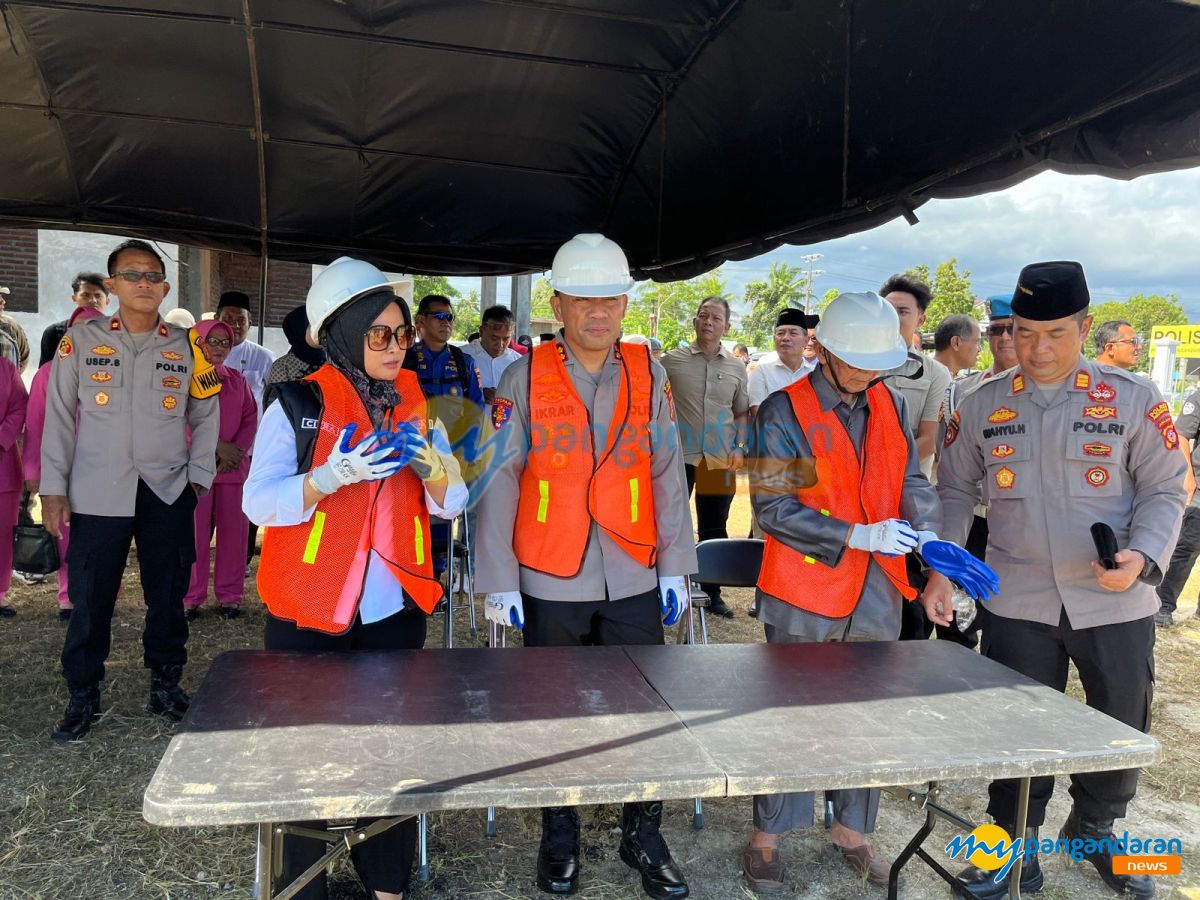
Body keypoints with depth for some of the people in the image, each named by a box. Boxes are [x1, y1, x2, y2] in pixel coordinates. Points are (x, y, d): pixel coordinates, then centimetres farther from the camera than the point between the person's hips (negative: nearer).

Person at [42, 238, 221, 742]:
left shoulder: (186, 348, 5)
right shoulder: (81, 342, 1)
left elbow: (205, 417, 12)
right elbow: (59, 416, 2)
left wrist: (198, 476, 4)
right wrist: (54, 488, -1)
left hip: (168, 493, 1)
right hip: (97, 494, -1)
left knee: (167, 596, 8)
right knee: (90, 600, 4)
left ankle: (166, 683, 25)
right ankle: (83, 698, 20)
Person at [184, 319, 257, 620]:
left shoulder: (237, 379, 14)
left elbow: (251, 418, 8)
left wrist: (236, 451, -8)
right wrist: (218, 448, -14)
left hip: (234, 466, 4)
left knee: (233, 530, 4)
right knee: (196, 531, -1)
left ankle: (230, 595, 12)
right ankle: (191, 597, 9)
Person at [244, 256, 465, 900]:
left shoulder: (415, 405, 7)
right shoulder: (298, 405, -6)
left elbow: (451, 504, 6)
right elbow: (259, 503, -13)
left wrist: (431, 466, -14)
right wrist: (333, 476, -27)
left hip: (395, 608, 4)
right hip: (308, 613, -3)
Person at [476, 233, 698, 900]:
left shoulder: (648, 373, 2)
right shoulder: (525, 376, -4)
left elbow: (668, 474, 3)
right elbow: (500, 484, -5)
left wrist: (676, 566, 1)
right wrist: (500, 582, -5)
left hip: (634, 579, 2)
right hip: (551, 582, -1)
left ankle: (643, 835, 31)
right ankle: (560, 835, 35)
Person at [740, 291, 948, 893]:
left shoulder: (890, 404, 6)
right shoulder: (783, 413, -11)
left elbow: (912, 485, 6)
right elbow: (773, 509, -15)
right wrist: (860, 536, -22)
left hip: (876, 593, 5)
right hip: (805, 591, -5)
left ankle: (851, 829, 35)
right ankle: (766, 837, 24)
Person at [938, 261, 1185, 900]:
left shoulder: (1133, 398, -3)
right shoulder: (981, 405, 2)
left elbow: (1164, 488, 0)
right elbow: (955, 490, 8)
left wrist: (1142, 556, -17)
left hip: (1115, 602, 0)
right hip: (1016, 603, 0)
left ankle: (1094, 832, 42)